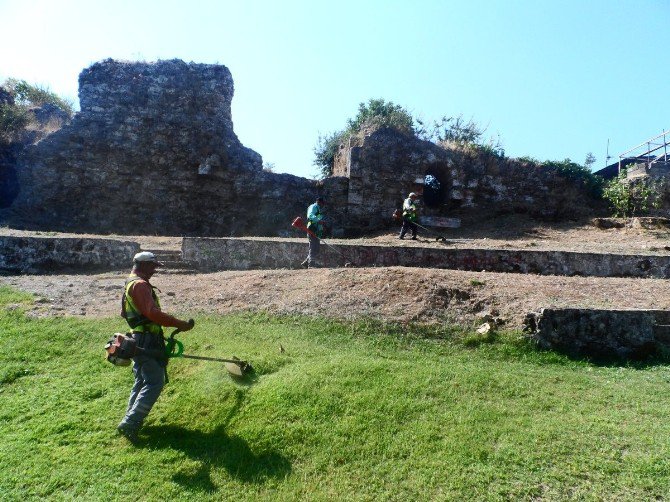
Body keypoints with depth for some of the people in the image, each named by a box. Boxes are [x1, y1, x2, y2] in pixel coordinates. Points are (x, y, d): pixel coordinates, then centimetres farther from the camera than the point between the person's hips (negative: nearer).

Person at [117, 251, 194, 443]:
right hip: (147, 342, -11)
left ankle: (131, 419, 25)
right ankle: (129, 424, -9)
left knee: (142, 381, 17)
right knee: (155, 383, -10)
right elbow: (152, 312, -28)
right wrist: (180, 324, -26)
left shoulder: (130, 284, 19)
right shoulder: (140, 285, -16)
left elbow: (124, 313, 30)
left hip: (139, 340, 11)